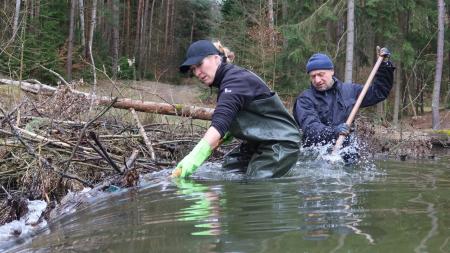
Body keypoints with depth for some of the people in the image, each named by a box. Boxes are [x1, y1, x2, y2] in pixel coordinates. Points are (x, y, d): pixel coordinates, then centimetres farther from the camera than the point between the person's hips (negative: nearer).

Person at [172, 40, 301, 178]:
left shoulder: (236, 79, -23)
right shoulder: (227, 79, 9)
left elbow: (220, 123, -38)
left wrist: (193, 158, -49)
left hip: (281, 143, -10)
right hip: (257, 143, 10)